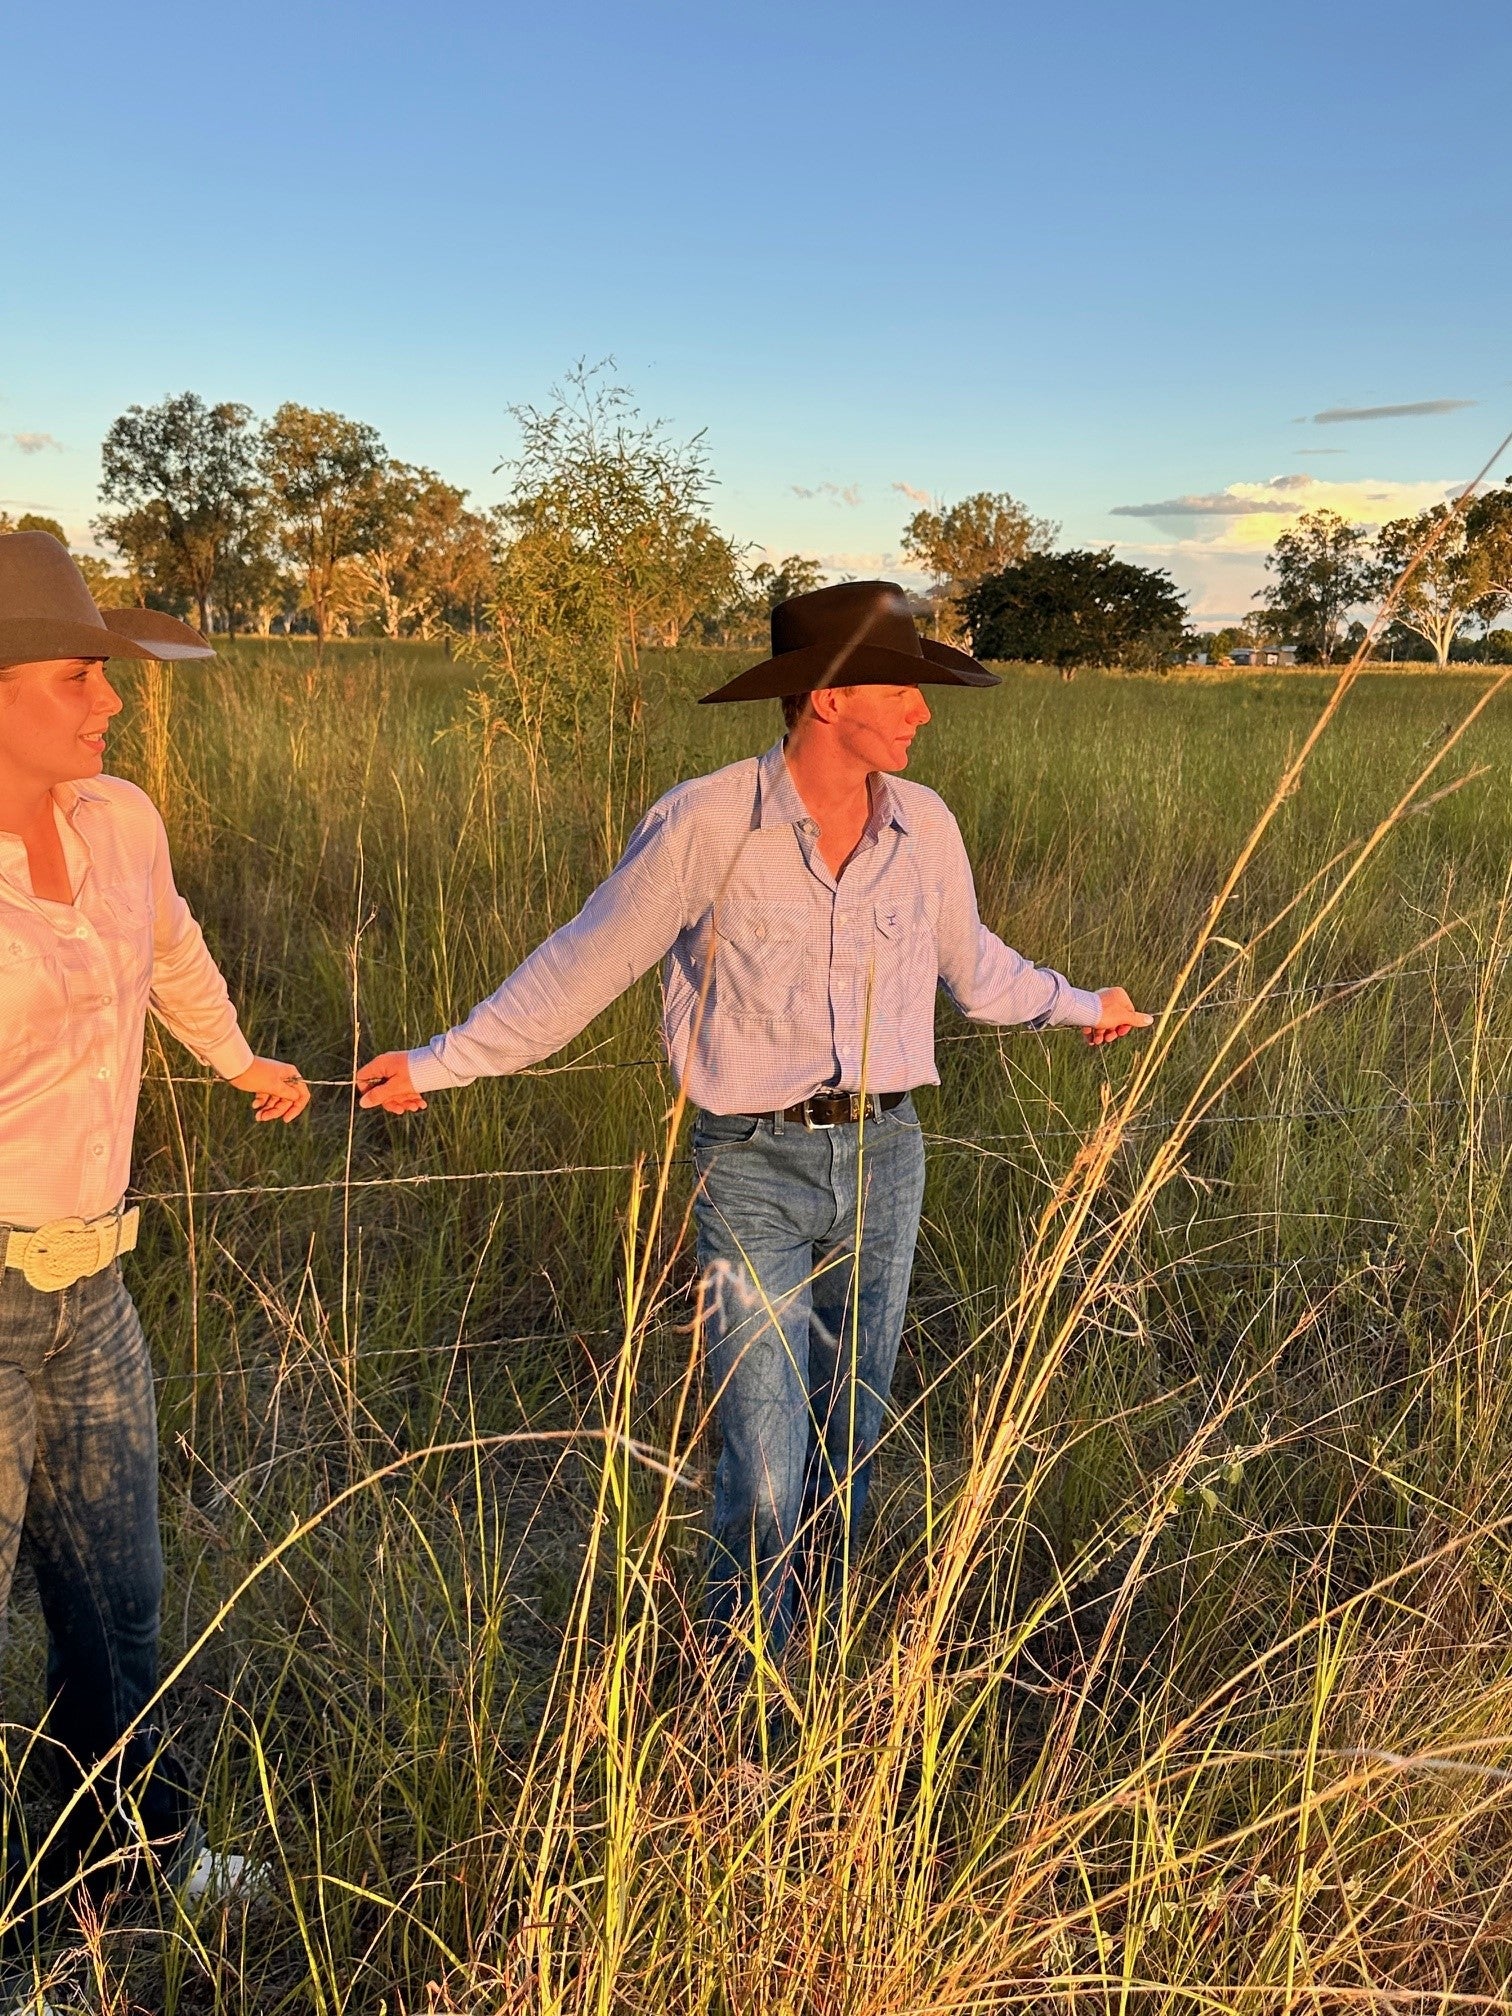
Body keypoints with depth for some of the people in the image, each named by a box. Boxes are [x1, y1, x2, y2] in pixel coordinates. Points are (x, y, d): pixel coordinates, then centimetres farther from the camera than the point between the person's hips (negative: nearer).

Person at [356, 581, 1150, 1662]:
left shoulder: (924, 824, 2)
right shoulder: (705, 824, -12)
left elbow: (972, 960, 21)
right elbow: (582, 965, -4)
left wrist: (1078, 1003, 33)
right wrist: (441, 1063, -1)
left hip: (885, 1156, 5)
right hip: (756, 1170, -4)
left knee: (850, 1443, 16)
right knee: (765, 1473, -3)